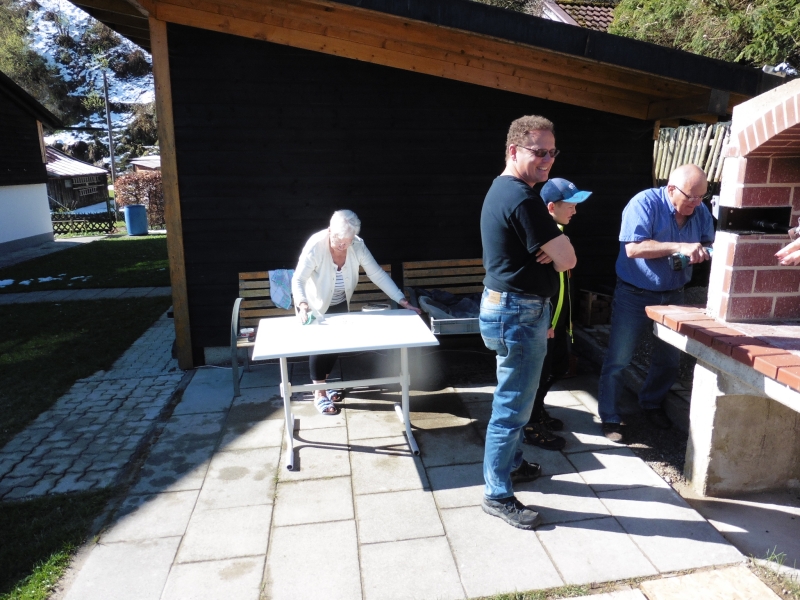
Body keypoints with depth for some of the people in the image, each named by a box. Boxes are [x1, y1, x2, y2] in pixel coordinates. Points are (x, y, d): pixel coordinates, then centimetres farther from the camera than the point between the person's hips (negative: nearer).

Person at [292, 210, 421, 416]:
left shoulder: (357, 245, -23)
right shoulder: (316, 246, -33)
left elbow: (378, 274, -20)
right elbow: (298, 279, -35)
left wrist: (402, 300, -24)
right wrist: (302, 304, -54)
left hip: (339, 304, 5)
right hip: (314, 306, -4)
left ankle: (323, 383, 34)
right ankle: (319, 394, 13)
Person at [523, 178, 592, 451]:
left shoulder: (557, 232, 8)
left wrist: (562, 318, 18)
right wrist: (545, 322, -22)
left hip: (558, 316, 10)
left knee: (559, 366, 20)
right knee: (540, 371, 3)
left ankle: (537, 410, 38)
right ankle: (532, 427, 18)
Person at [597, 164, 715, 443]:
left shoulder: (700, 211, -1)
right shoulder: (645, 203, -18)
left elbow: (709, 244, 5)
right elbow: (633, 248, -26)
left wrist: (706, 251, -18)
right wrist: (679, 247, -30)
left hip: (673, 295, 6)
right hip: (634, 295, -6)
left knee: (670, 357, 18)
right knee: (617, 359, -1)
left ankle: (651, 404, 40)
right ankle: (609, 418, 12)